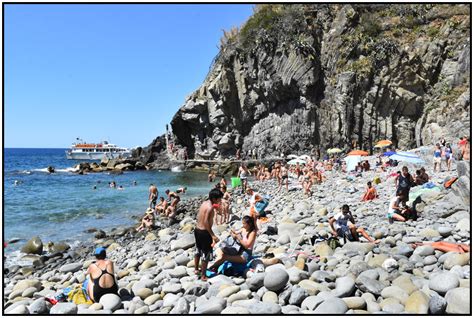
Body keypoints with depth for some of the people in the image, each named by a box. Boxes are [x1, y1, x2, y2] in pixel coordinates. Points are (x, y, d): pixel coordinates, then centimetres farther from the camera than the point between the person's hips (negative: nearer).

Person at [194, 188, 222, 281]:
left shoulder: (204, 203, 4)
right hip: (204, 232, -9)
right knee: (206, 254, 4)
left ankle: (196, 269, 41)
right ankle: (203, 276, 13)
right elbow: (206, 222, -27)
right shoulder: (210, 207, -22)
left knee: (198, 250, 25)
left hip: (197, 230, 9)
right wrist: (212, 235, -25)